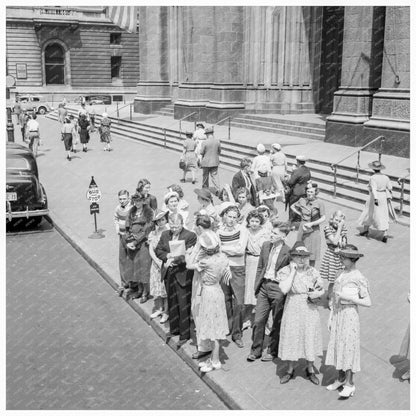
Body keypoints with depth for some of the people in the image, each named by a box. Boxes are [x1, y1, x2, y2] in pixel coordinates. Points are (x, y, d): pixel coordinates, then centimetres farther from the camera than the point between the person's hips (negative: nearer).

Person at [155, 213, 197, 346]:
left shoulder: (190, 236, -11)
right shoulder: (165, 235, 8)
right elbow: (158, 250, 5)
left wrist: (174, 259, -25)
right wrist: (168, 256, -13)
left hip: (183, 275, -6)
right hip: (168, 274, 6)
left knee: (184, 305, 0)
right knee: (171, 303, 17)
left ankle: (184, 335, 11)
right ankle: (174, 329, 32)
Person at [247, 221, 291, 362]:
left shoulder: (288, 252, -14)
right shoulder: (265, 245, 4)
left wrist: (286, 291, -9)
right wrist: (256, 286, 10)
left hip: (278, 288, -5)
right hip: (264, 286, 5)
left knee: (277, 323, 10)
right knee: (258, 320, 6)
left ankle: (272, 351, 26)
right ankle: (256, 350, 20)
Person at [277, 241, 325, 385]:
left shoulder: (312, 272, -3)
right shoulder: (285, 272, -9)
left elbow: (322, 290, 7)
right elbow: (284, 289, -26)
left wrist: (317, 294, -16)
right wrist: (293, 271, -22)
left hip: (309, 310, 1)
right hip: (292, 309, -1)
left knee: (310, 338, 10)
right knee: (292, 338, 8)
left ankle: (310, 370, 30)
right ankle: (290, 370, 28)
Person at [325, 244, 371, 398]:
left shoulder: (359, 278, -13)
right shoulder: (342, 274, 6)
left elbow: (368, 302, -13)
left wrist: (349, 297, -21)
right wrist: (331, 318, 12)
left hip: (349, 314, -7)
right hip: (337, 313, 7)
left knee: (349, 346, -1)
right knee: (337, 345, 12)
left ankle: (349, 384, 10)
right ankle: (340, 378, 27)